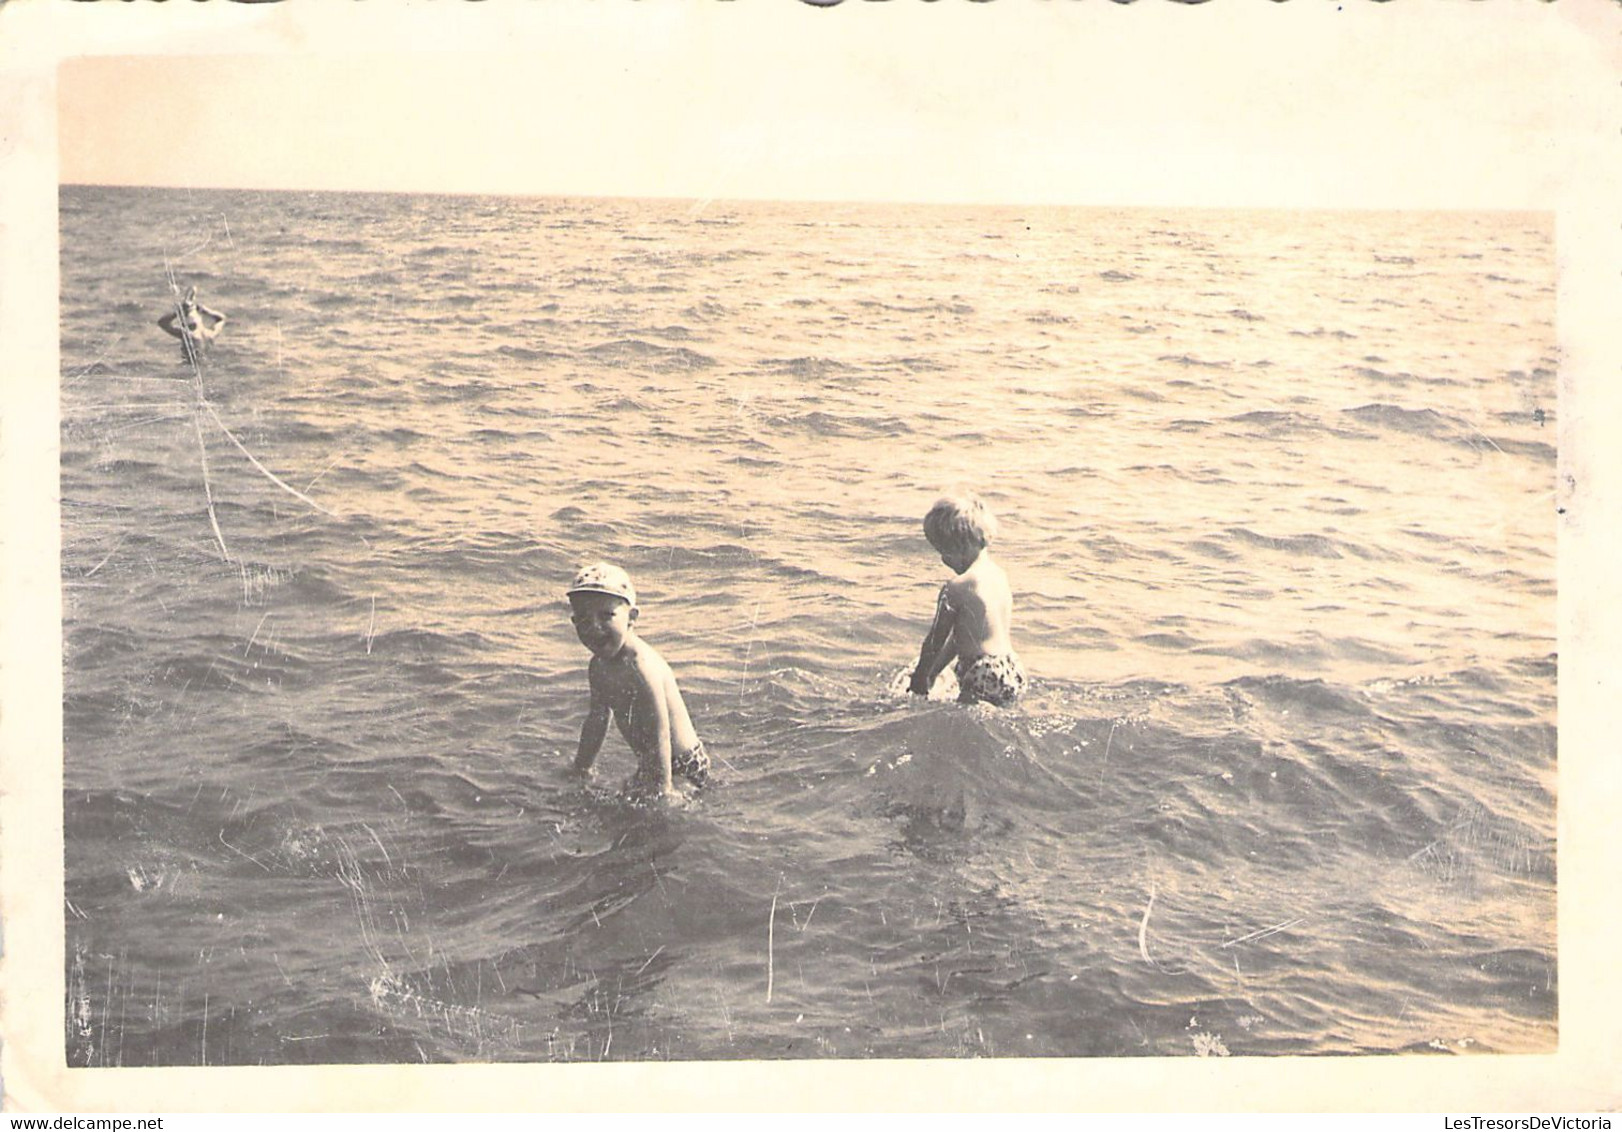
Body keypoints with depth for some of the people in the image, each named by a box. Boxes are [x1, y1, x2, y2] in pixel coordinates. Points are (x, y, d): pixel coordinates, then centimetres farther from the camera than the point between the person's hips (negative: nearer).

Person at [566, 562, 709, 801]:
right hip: (647, 764, 9)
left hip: (681, 765, -9)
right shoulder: (599, 665, 2)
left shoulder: (641, 667, -27)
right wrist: (581, 769, 22)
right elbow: (596, 720, 17)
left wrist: (663, 787, -27)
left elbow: (660, 734, -27)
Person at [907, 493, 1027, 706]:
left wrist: (919, 681, 11)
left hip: (984, 680, -9)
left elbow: (935, 642, -3)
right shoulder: (998, 574, 13)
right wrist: (932, 673, 27)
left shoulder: (956, 588, -13)